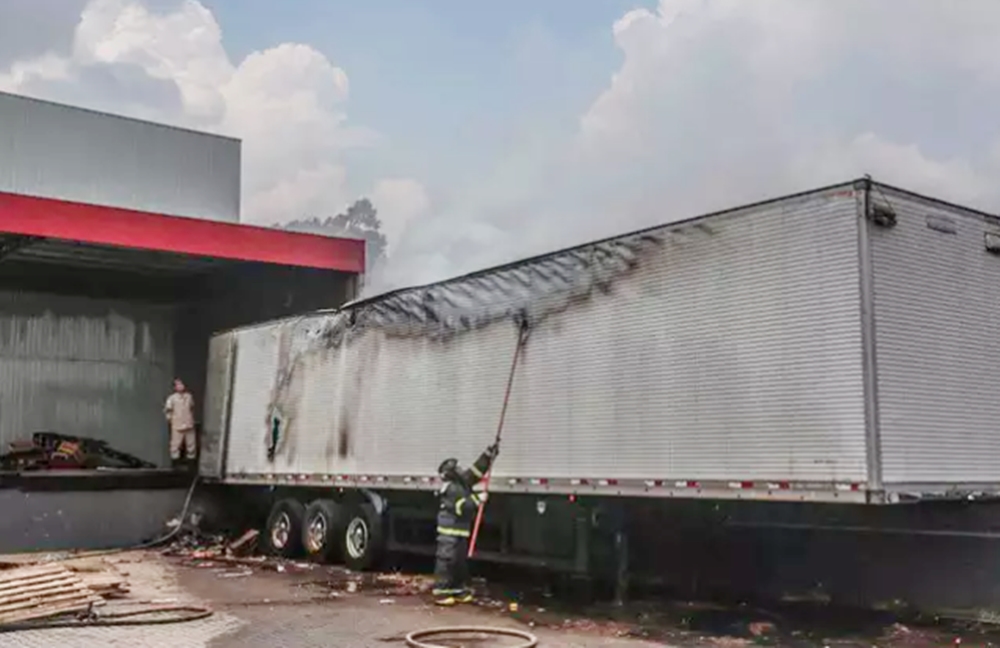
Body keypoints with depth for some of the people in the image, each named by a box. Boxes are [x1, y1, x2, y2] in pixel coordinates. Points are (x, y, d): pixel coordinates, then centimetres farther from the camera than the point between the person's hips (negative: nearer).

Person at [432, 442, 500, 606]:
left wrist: (489, 454, 9)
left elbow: (477, 470, 14)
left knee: (461, 562, 14)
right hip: (449, 533, -10)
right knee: (445, 561, -8)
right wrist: (477, 499, -18)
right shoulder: (451, 489, -16)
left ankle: (459, 591, 22)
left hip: (461, 532, 10)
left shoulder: (463, 482, 12)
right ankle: (441, 593, -6)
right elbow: (462, 507, -23)